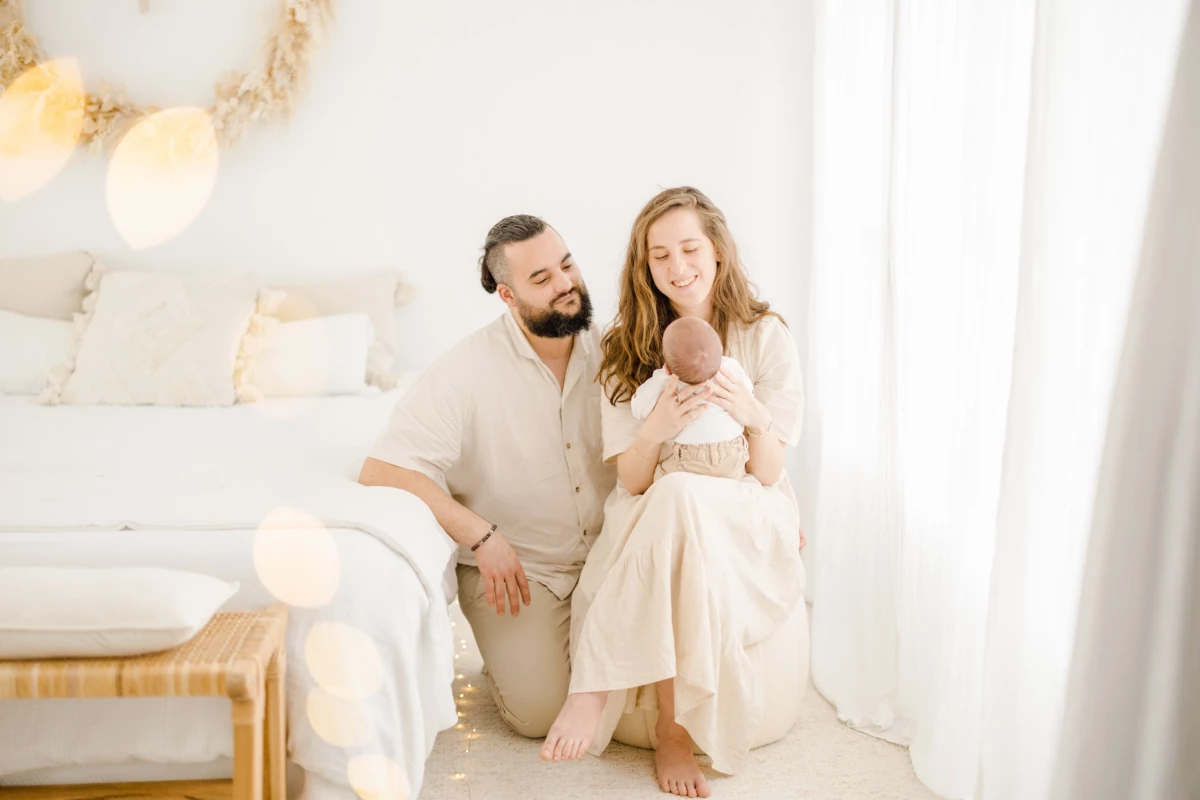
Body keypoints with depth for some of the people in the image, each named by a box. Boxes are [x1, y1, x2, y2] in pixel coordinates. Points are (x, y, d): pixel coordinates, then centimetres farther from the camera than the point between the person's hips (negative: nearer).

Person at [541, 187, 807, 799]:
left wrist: (756, 420, -25)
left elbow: (767, 477, -3)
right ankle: (672, 730, -29)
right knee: (672, 498, -37)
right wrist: (655, 432, -25)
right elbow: (632, 482, -4)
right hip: (652, 522, 1)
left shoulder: (766, 337, -1)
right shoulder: (628, 347, 2)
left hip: (746, 524, -1)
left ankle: (597, 688, -26)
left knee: (680, 498, -36)